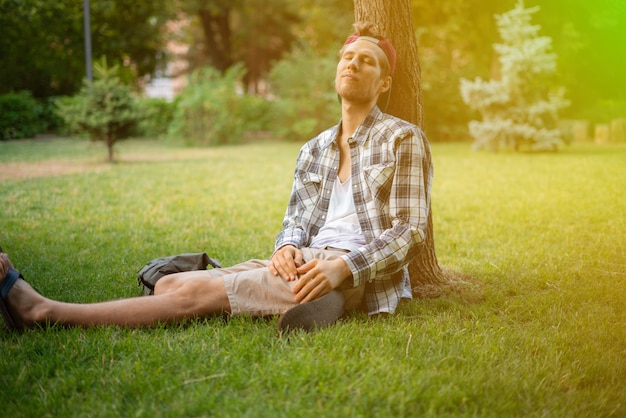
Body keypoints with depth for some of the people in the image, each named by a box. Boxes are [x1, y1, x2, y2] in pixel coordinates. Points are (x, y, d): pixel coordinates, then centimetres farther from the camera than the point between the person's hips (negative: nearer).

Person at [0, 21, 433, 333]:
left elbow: (411, 231, -7)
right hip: (307, 262, 7)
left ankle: (44, 311, -20)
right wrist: (287, 246, -9)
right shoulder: (314, 150, 20)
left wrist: (342, 266, -22)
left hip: (357, 274, -6)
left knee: (199, 290, -20)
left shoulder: (403, 139, 1)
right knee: (171, 283, -14)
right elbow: (295, 220, 16)